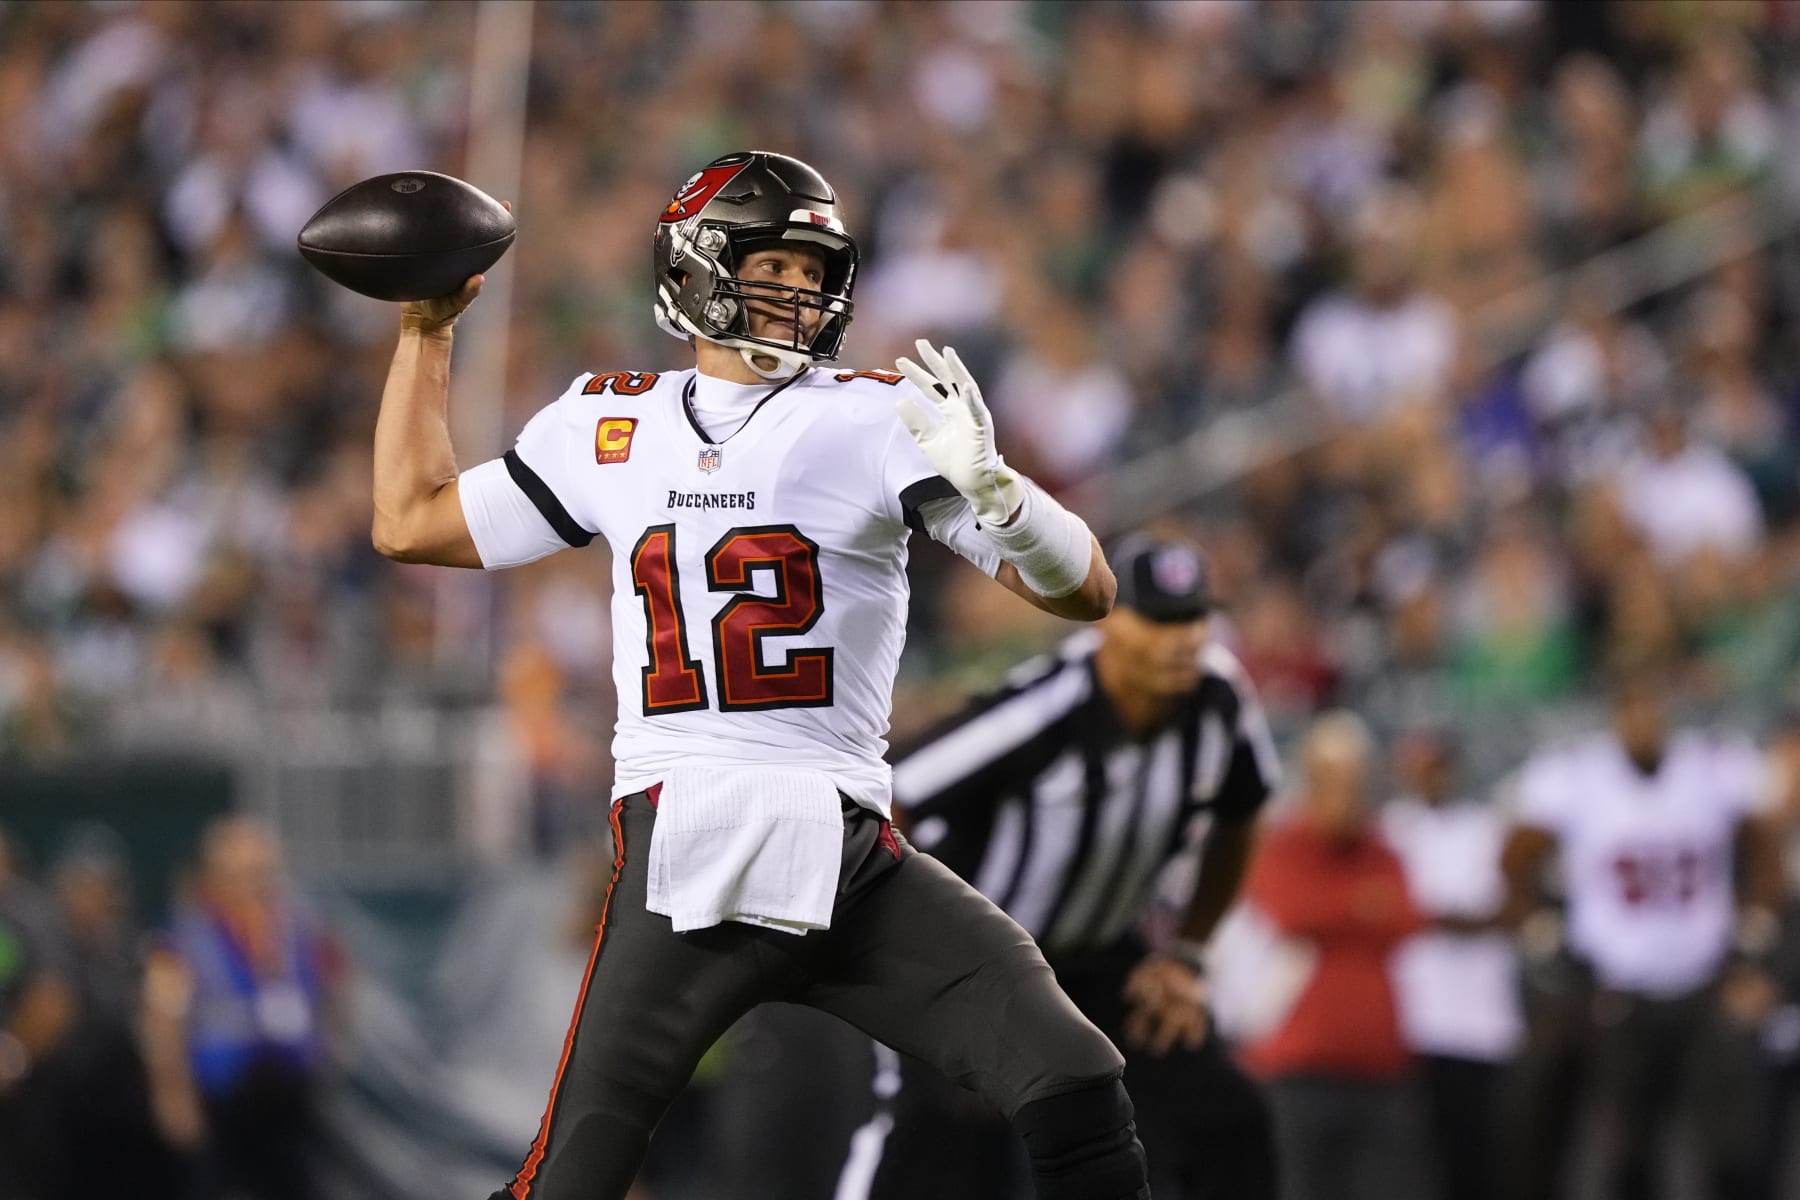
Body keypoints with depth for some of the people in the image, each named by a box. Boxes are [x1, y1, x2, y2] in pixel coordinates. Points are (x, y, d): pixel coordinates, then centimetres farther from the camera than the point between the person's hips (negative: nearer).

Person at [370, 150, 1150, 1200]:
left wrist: (986, 483, -21)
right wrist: (427, 331, 26)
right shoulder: (608, 426, 13)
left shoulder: (878, 419, 4)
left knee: (1075, 1093, -13)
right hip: (679, 856, 0)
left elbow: (1086, 591, -2)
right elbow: (411, 524, 27)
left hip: (848, 853, 0)